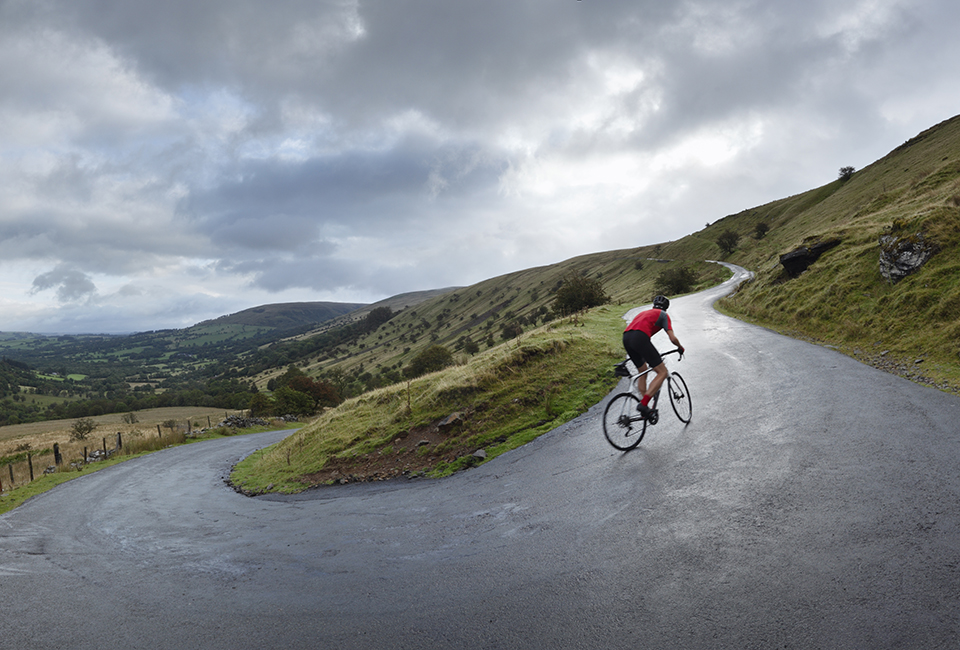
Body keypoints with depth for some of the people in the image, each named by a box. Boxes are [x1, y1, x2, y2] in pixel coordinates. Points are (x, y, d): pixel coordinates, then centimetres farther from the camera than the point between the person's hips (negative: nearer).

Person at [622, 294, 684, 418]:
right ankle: (643, 404, -15)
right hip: (640, 338, -7)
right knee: (662, 372, 0)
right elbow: (672, 338, 8)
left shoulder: (644, 312, 37)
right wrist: (680, 347, 29)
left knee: (643, 371, 25)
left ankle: (644, 408, 20)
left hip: (626, 338, 8)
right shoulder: (663, 315, 17)